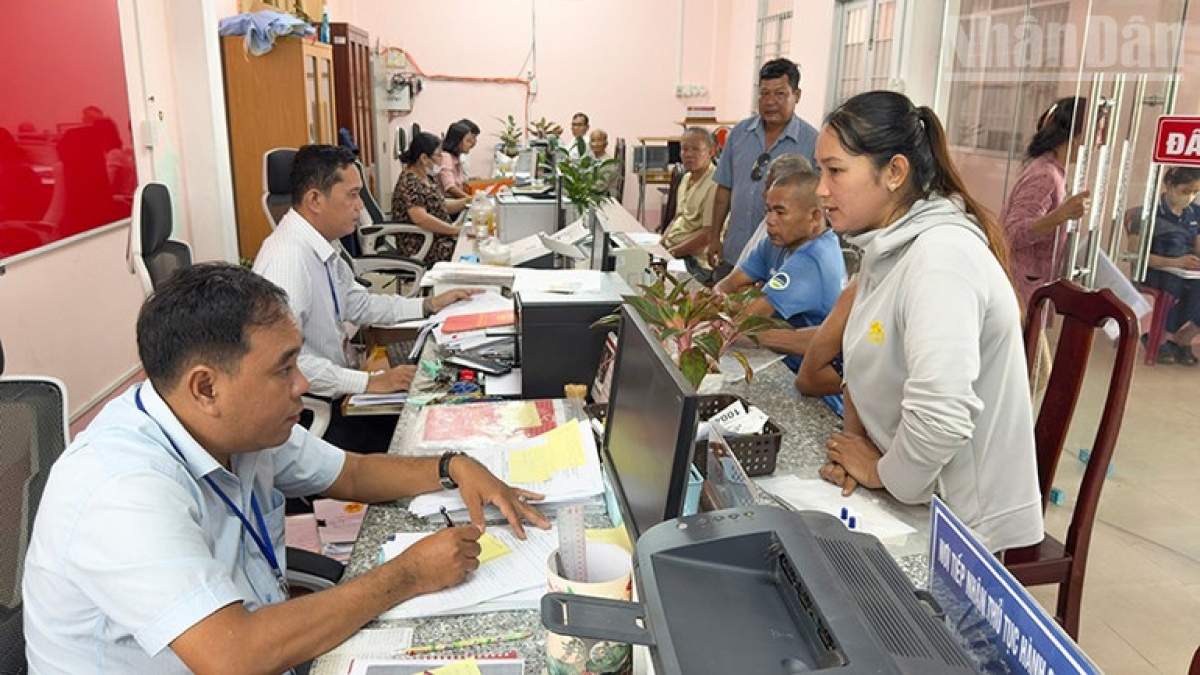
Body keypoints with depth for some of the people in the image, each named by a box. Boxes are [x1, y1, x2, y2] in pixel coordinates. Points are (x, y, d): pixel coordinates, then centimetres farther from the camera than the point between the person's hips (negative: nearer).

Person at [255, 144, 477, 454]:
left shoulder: (324, 248, 5)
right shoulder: (287, 259, -23)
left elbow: (358, 304, 19)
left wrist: (429, 305, 11)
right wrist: (368, 382, -25)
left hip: (332, 392, 9)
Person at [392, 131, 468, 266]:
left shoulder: (427, 178, 13)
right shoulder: (409, 183, -16)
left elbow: (441, 206, 21)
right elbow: (420, 218, -28)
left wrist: (467, 201, 7)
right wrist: (457, 230, -24)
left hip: (440, 238, 9)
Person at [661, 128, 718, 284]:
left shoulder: (714, 185, -15)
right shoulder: (686, 178, 15)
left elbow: (708, 235, -19)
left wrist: (671, 253, -17)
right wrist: (660, 244, 7)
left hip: (694, 260, -9)